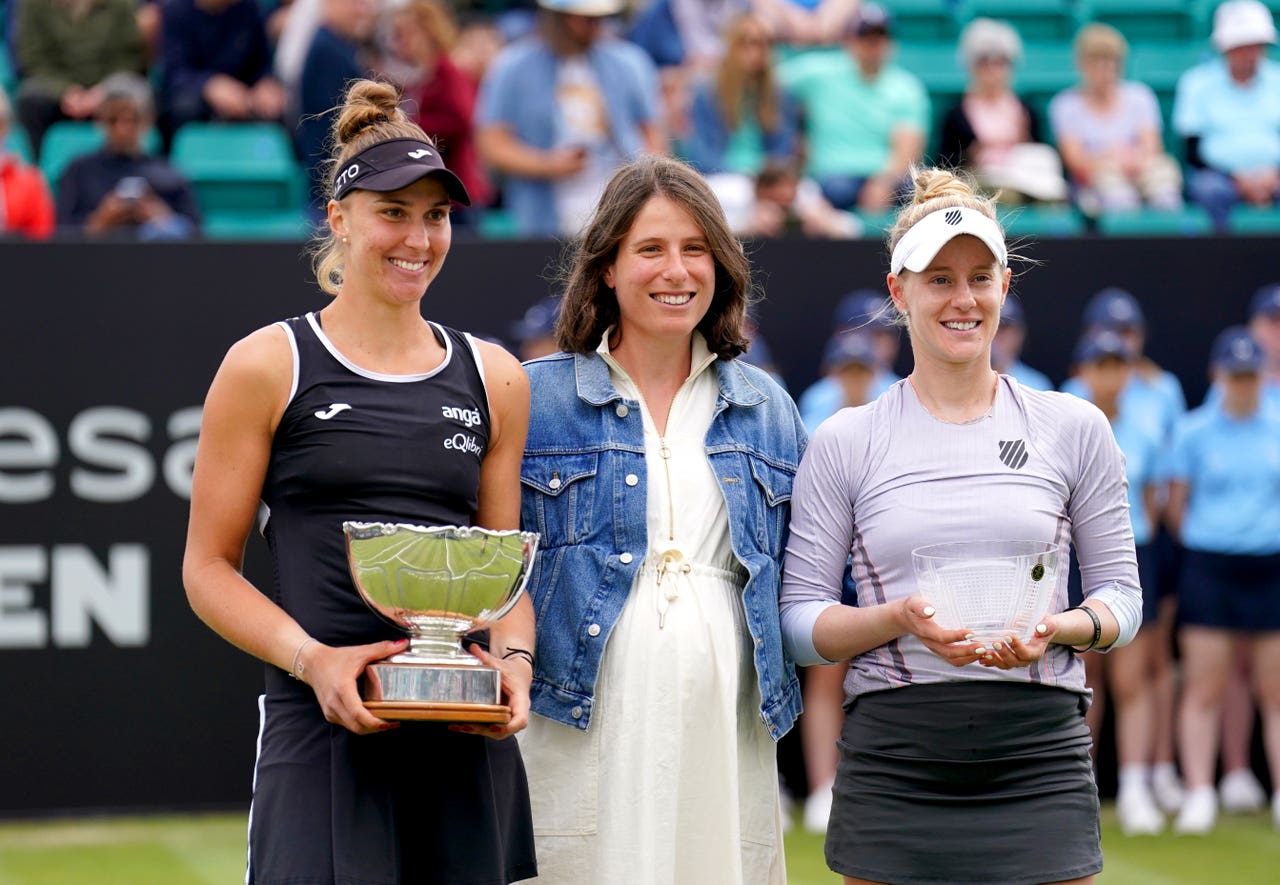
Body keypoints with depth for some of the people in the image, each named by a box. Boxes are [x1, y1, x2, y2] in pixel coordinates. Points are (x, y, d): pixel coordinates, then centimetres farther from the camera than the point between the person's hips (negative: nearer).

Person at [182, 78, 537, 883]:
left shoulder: (493, 378, 14)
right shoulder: (268, 367, 3)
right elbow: (209, 566, 2)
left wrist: (514, 661, -2)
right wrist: (313, 659, -12)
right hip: (323, 724, -4)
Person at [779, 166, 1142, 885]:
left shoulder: (1074, 428, 7)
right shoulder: (844, 443, 6)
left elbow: (1122, 595, 10)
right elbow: (801, 620, 3)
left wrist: (1057, 628, -11)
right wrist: (898, 618, -15)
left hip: (1040, 758, 0)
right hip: (891, 764, 0)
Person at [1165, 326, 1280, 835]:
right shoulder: (1193, 432, 1)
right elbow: (1175, 506, 7)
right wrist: (1201, 544, 10)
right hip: (1208, 568, -2)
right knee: (1204, 688, -4)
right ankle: (1198, 797, -1)